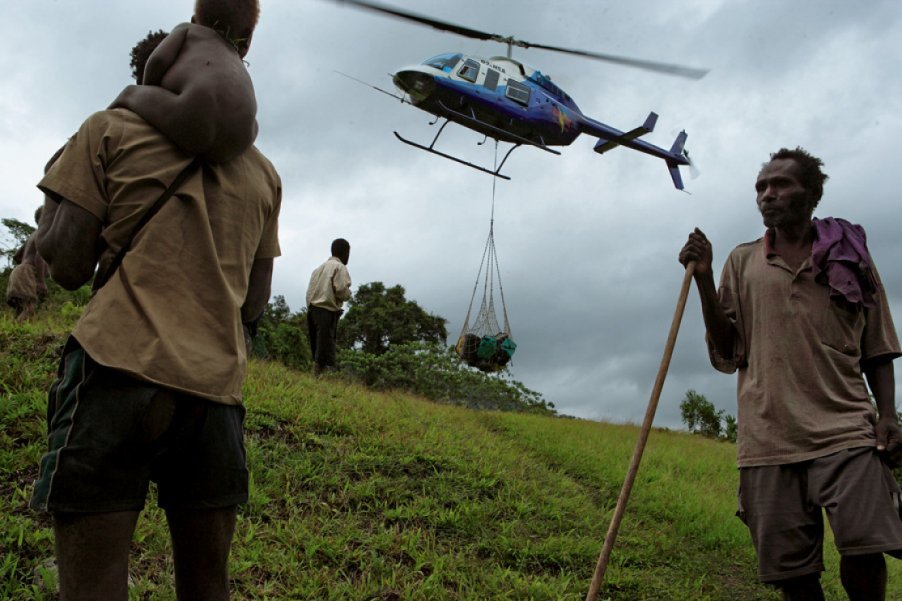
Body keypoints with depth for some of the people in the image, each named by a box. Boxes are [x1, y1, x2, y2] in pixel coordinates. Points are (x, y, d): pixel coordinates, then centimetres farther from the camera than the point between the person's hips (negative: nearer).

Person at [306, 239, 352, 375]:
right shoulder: (339, 267, -1)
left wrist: (311, 309, 15)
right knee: (326, 350, -13)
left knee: (318, 349, 9)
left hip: (313, 309, 8)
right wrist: (348, 293, 6)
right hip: (328, 311, -8)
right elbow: (342, 291, -12)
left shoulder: (319, 268, 23)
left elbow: (309, 291, 15)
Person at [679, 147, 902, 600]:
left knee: (864, 548, -13)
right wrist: (704, 279, -1)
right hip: (768, 438, 1)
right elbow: (725, 355, 7)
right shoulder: (741, 262, 12)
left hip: (844, 430, -1)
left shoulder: (851, 256, 11)